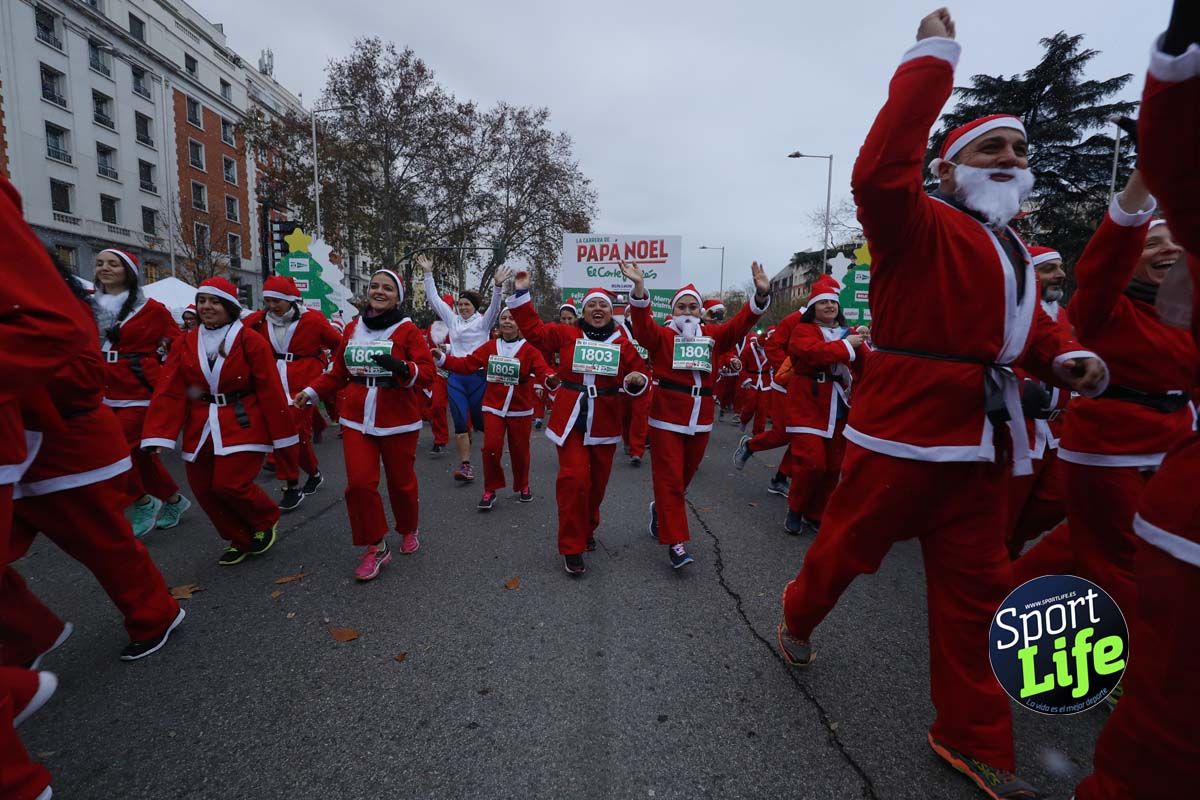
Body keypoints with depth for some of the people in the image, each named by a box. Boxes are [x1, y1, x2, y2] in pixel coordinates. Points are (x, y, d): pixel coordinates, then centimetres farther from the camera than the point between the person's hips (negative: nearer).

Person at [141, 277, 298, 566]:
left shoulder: (250, 341, -8)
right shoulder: (186, 343, 7)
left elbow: (270, 390, -10)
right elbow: (169, 392, 2)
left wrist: (282, 433, -11)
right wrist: (158, 434, -8)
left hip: (242, 426, -6)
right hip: (201, 430, 6)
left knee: (230, 485, -13)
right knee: (204, 489, 7)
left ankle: (266, 521, 19)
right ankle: (241, 540, 27)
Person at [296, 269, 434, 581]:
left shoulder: (408, 330, -6)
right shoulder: (353, 329, 8)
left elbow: (428, 372, -14)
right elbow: (338, 373, 15)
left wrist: (402, 368, -32)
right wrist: (312, 392, 5)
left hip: (398, 421, -3)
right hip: (357, 420, 4)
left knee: (401, 481, 9)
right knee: (359, 483, -4)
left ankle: (409, 531, 37)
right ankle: (375, 548, 13)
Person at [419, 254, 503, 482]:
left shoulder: (483, 321, 2)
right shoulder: (452, 319, 11)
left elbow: (495, 306, -15)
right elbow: (434, 298, 12)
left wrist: (497, 285, -29)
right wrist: (428, 273, 7)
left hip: (478, 375, -3)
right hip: (455, 376, 3)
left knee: (480, 420, 8)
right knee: (460, 422, -3)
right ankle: (465, 465, 1)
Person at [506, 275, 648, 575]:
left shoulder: (622, 342, 4)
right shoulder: (566, 334, 2)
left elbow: (637, 376, 7)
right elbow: (533, 330, 5)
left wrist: (637, 381, -16)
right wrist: (522, 294, 0)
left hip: (604, 424, 2)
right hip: (570, 420, -2)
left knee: (597, 482, 13)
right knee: (574, 479, -11)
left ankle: (587, 530, 39)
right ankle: (572, 548, 1)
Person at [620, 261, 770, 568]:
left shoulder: (712, 335, 9)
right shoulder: (662, 336, -2)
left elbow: (741, 323, -3)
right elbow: (642, 325, -20)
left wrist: (761, 294, -18)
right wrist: (639, 287, -36)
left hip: (701, 420, 4)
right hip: (667, 419, -4)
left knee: (685, 476, 17)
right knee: (669, 479, -5)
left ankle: (660, 509, 43)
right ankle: (675, 542, 0)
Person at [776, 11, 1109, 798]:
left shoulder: (1016, 251, 18)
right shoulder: (921, 227, -7)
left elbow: (1033, 327, 21)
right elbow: (878, 175, -26)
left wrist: (1067, 359, -1)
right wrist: (934, 57, -18)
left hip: (983, 436, 8)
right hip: (904, 424, -7)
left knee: (974, 587, 13)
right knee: (848, 546, 7)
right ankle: (797, 622, 40)